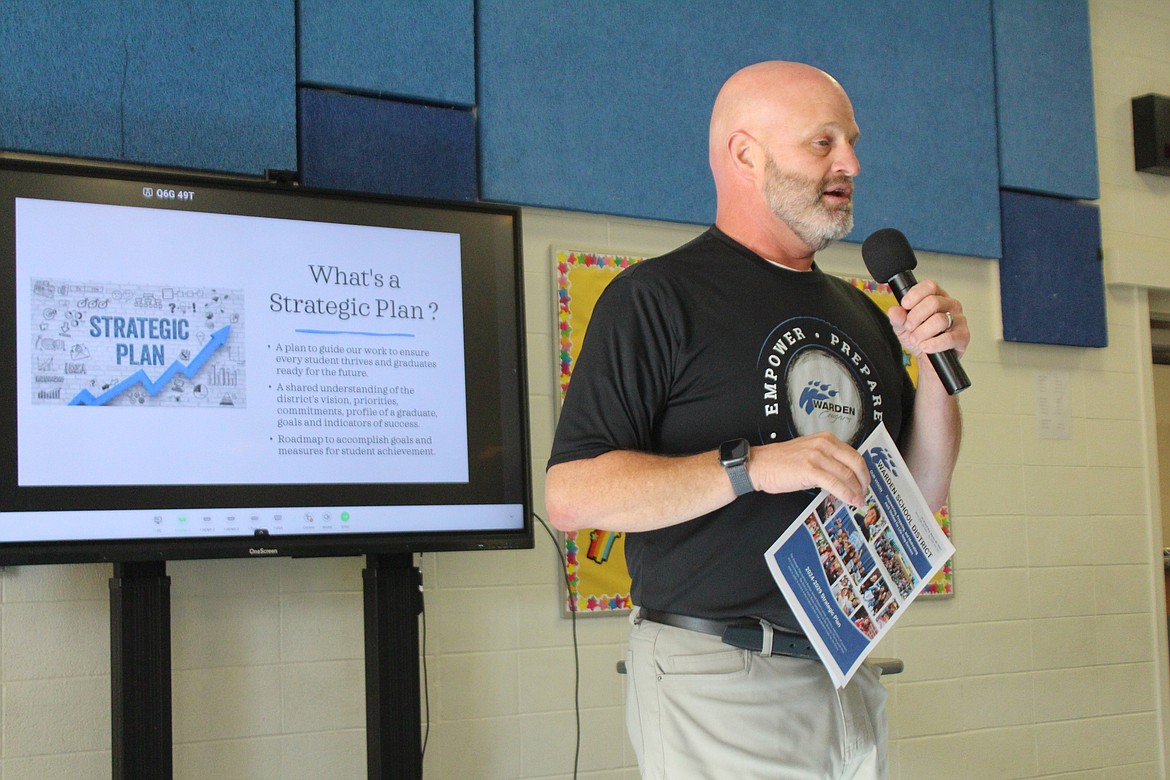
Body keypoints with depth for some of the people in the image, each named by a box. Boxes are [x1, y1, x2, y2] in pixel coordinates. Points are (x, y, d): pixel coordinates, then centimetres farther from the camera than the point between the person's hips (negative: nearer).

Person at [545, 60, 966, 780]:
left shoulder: (860, 315, 14)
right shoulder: (657, 297, -7)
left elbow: (924, 491, 15)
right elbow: (572, 496, -16)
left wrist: (936, 364, 0)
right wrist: (752, 466, -25)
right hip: (719, 685, -6)